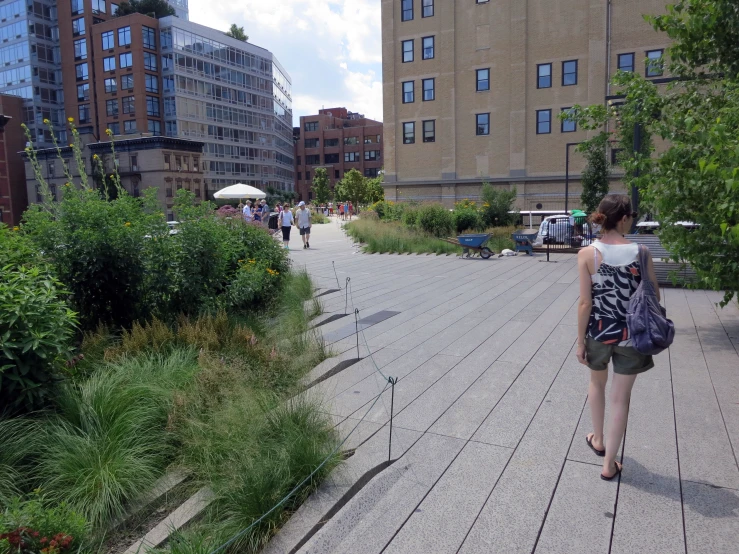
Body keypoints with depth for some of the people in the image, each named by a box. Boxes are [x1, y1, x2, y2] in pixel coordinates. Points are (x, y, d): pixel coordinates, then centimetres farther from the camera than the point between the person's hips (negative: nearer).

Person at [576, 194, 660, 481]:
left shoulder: (588, 253, -12)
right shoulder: (640, 252, -9)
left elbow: (585, 302, -12)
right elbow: (654, 297, -2)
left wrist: (580, 340, -3)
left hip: (598, 332, 0)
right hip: (631, 334, 0)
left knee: (597, 384, 27)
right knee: (620, 398, 11)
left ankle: (598, 440, 44)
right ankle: (609, 464, 20)